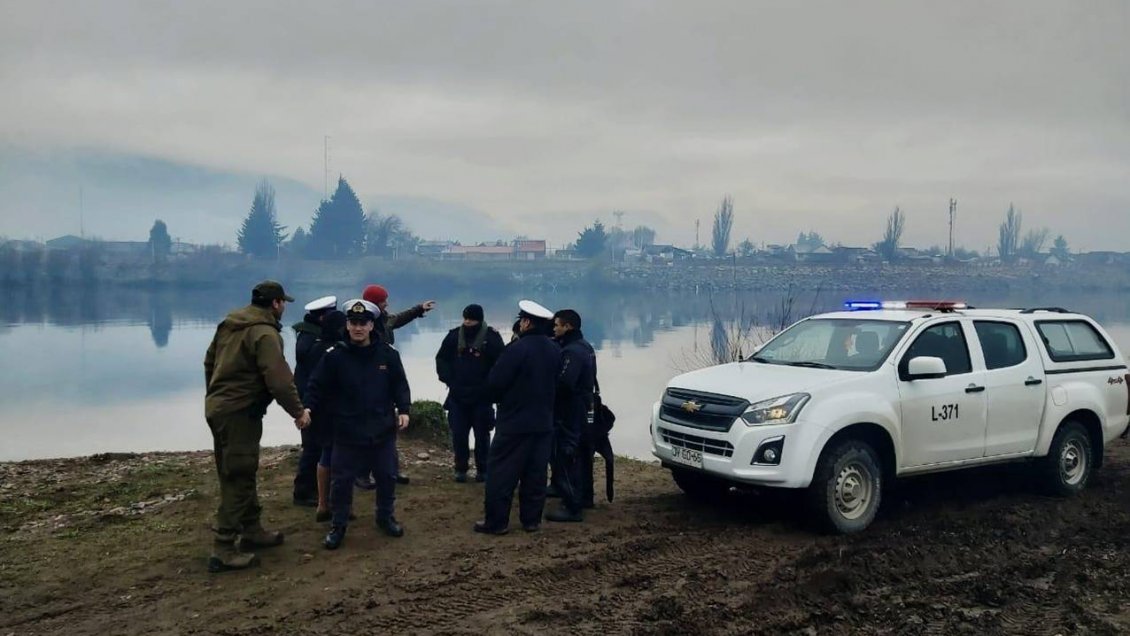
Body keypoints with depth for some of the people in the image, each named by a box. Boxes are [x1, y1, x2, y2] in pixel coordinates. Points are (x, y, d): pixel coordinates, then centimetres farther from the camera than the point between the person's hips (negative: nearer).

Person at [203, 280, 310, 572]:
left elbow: (209, 362, 20)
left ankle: (252, 530, 31)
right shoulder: (265, 332, -17)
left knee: (239, 474, 18)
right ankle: (223, 550, -2)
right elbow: (279, 378, -23)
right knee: (238, 478, -4)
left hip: (218, 407, 10)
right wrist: (298, 411, -13)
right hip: (240, 412, -10)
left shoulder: (229, 324, 11)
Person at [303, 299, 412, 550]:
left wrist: (403, 410, -5)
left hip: (383, 430, 2)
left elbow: (400, 385, 6)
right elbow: (317, 387, -4)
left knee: (387, 476, 14)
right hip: (347, 432, -2)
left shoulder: (387, 354, -1)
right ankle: (338, 524, 21)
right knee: (341, 480, 4)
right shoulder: (334, 356, -6)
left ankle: (385, 516, 35)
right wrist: (308, 408, -20)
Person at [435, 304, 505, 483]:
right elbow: (441, 359, 8)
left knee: (482, 435, 6)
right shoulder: (454, 335, 0)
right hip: (457, 396, 2)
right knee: (458, 434, 5)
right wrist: (448, 380, -2)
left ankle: (482, 470, 19)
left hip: (482, 397, -2)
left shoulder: (492, 337, -8)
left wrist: (488, 386, -12)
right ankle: (461, 468, 18)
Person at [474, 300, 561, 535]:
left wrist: (501, 399, 6)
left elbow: (494, 383, -14)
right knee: (535, 473, 11)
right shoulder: (555, 351, 5)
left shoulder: (517, 349, -18)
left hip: (514, 423, -7)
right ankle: (532, 519, 17)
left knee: (502, 472, 2)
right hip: (543, 423, 7)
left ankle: (496, 521, 6)